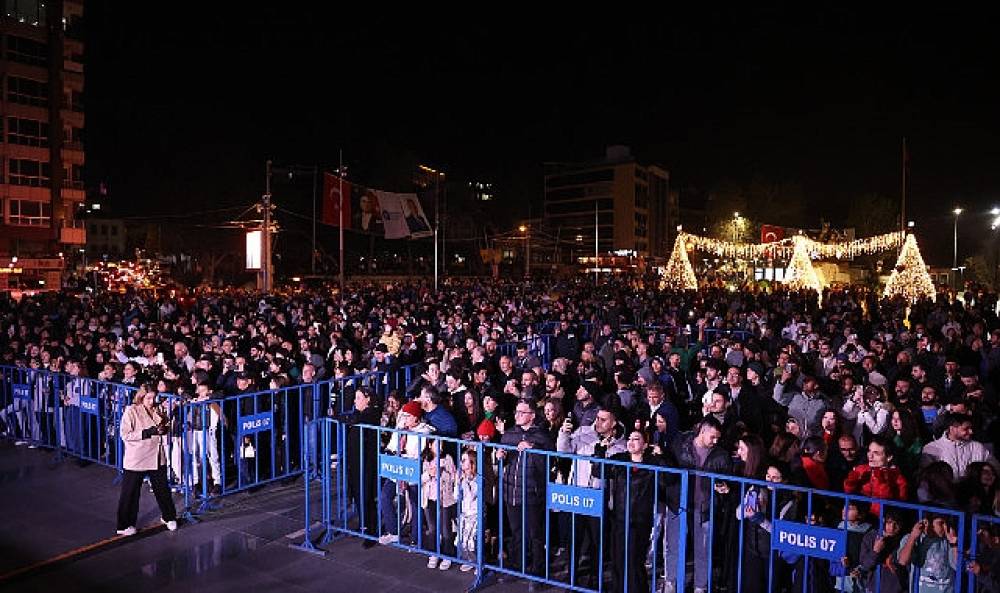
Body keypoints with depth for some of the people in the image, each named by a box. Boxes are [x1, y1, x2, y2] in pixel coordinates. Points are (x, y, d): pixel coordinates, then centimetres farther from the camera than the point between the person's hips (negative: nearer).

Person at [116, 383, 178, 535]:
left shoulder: (157, 410, 5)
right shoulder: (131, 411, -10)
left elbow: (166, 429, 16)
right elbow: (125, 435, -15)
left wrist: (164, 428, -8)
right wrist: (148, 432, -22)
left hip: (157, 457, 5)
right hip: (136, 459, -4)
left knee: (162, 489, 14)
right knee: (130, 493, 5)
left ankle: (168, 517, 30)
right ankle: (125, 525, 19)